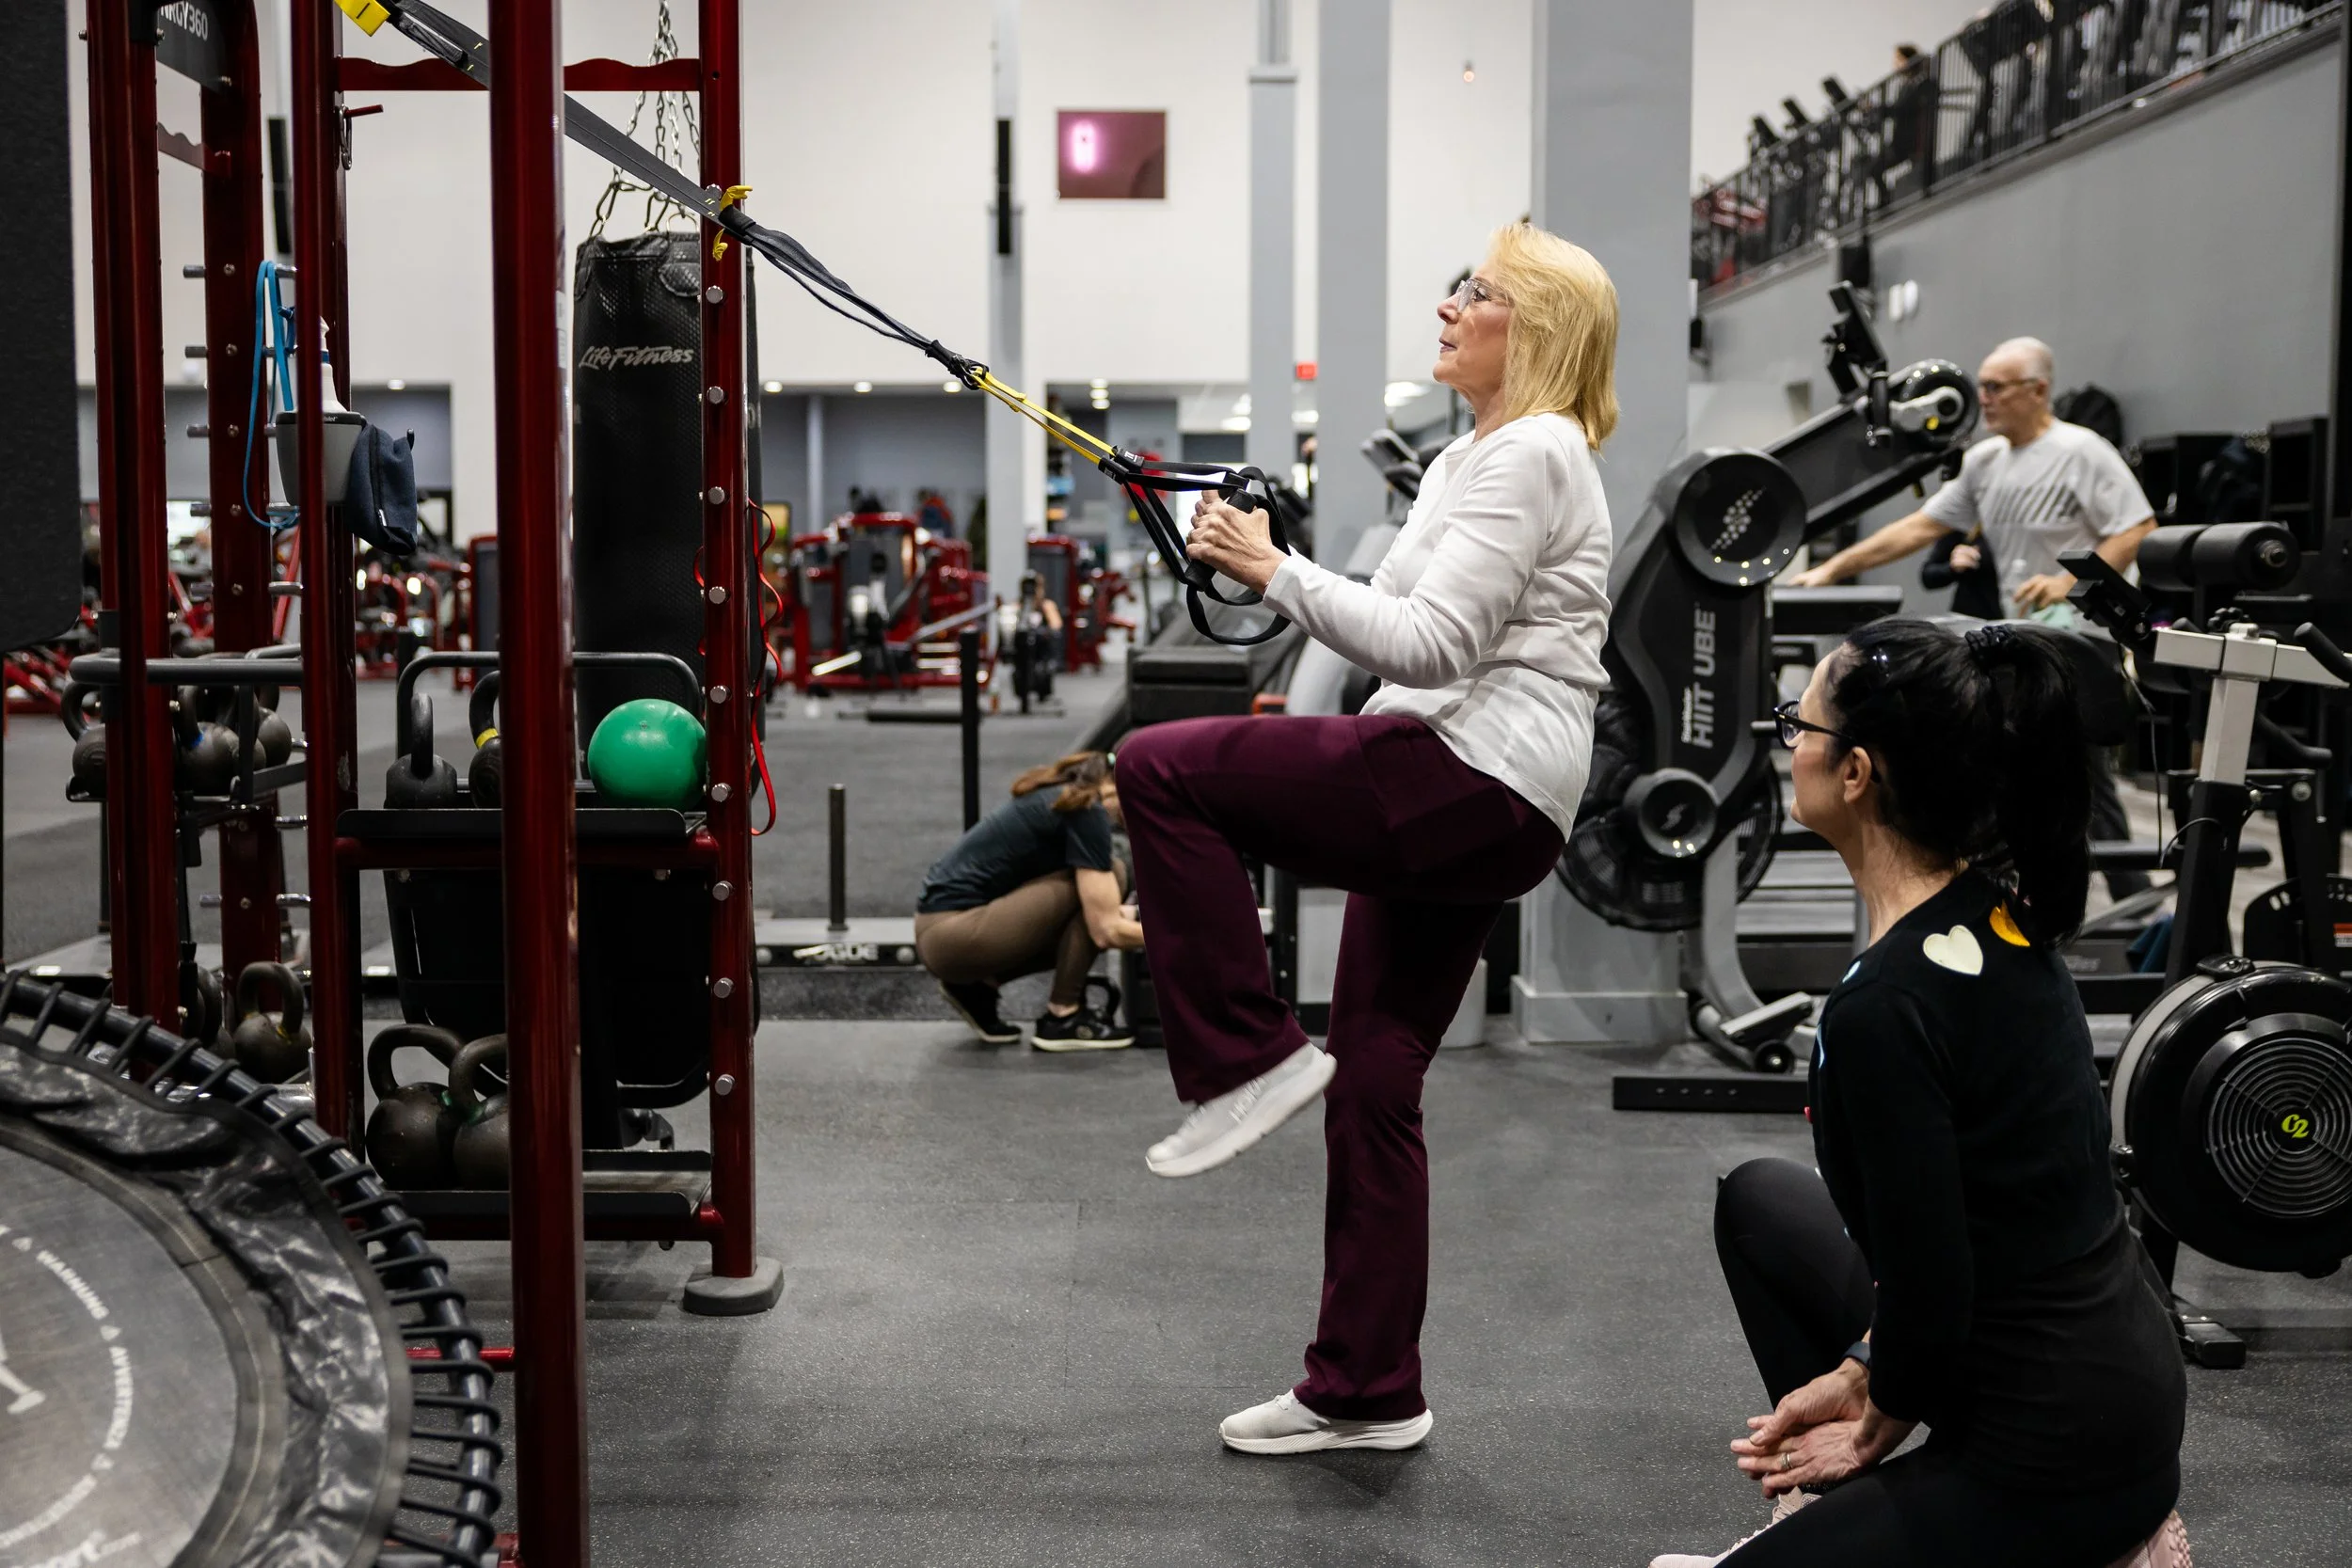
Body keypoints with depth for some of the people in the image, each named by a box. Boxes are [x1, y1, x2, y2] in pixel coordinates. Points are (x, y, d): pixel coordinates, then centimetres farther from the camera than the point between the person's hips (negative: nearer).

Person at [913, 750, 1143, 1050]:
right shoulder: (1087, 812, -14)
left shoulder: (1067, 795, 14)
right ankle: (1062, 1020, -2)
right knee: (1105, 876, -9)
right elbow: (1107, 931, -15)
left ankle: (980, 985, 13)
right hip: (954, 938, -10)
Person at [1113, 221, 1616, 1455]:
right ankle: (1365, 1393, 19)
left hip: (1472, 791, -10)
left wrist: (1277, 571, -19)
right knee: (1371, 1088, 11)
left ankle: (1246, 1059, -8)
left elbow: (1431, 645, -21)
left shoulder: (1527, 454, -10)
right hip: (1455, 804, 10)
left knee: (1161, 768, -16)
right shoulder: (1482, 451, 22)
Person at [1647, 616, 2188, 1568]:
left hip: (2056, 1449, -9)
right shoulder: (1995, 912, 2)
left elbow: (1928, 1294, -22)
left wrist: (1879, 1427, -2)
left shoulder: (1884, 1006, -27)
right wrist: (1860, 1370, 10)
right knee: (1760, 1204, 23)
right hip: (2111, 1374, 9)